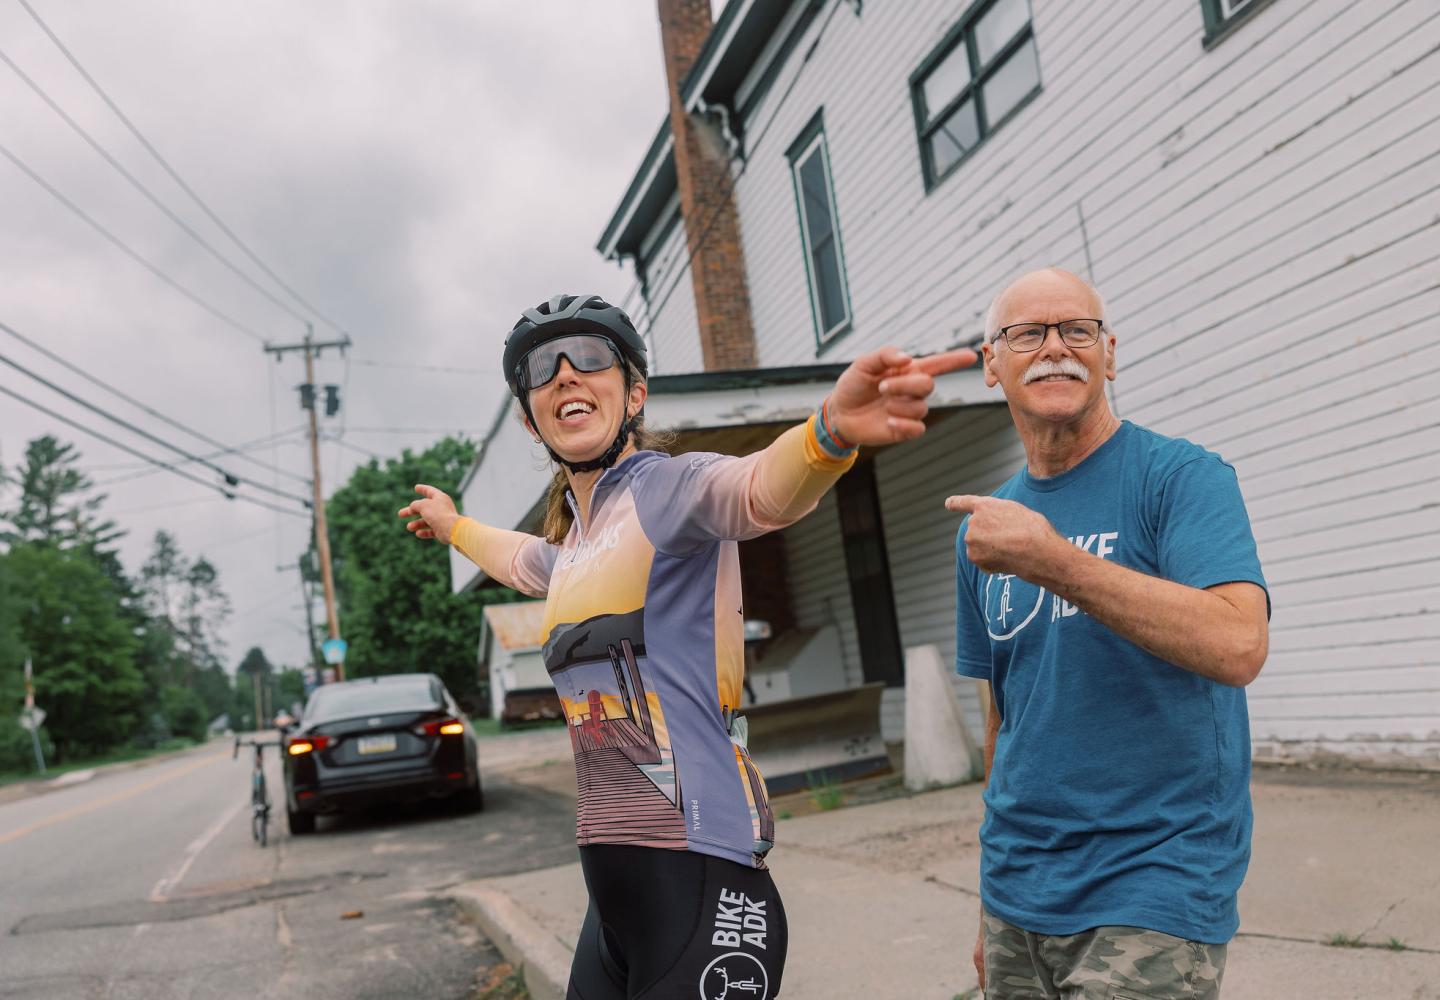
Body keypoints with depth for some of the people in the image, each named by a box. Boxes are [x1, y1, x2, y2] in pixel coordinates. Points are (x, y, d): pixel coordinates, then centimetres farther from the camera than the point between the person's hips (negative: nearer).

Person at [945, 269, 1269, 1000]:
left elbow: (1238, 645, -25)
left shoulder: (1181, 477, -9)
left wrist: (1048, 560, -28)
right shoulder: (987, 525, 8)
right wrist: (995, 897, 14)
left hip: (1153, 892, -5)